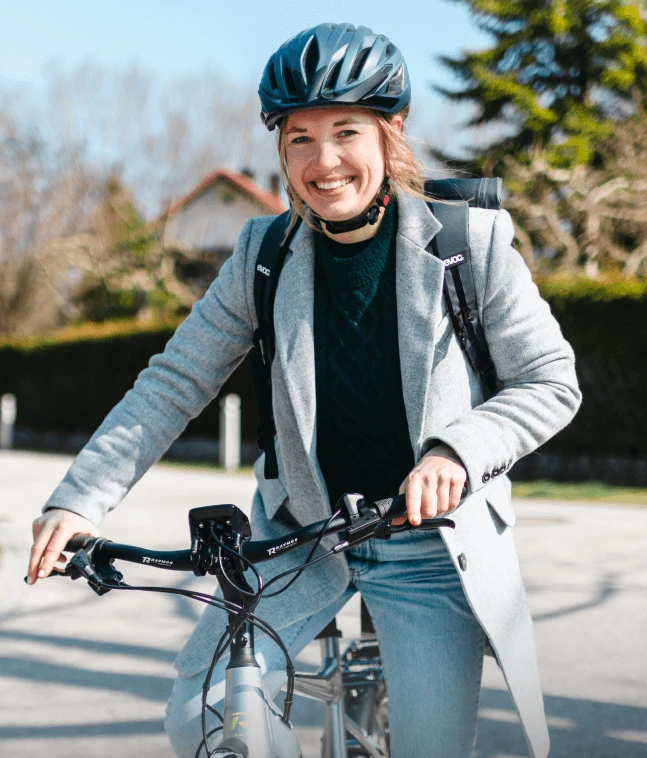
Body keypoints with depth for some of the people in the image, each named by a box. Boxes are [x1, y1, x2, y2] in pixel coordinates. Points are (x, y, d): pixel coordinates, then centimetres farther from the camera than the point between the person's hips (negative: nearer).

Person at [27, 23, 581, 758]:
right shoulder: (264, 255, -5)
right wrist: (77, 500, -12)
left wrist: (457, 449, -25)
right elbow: (174, 383, -3)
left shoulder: (469, 242, -11)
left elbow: (549, 380, -7)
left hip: (431, 541, -2)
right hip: (301, 531, 2)